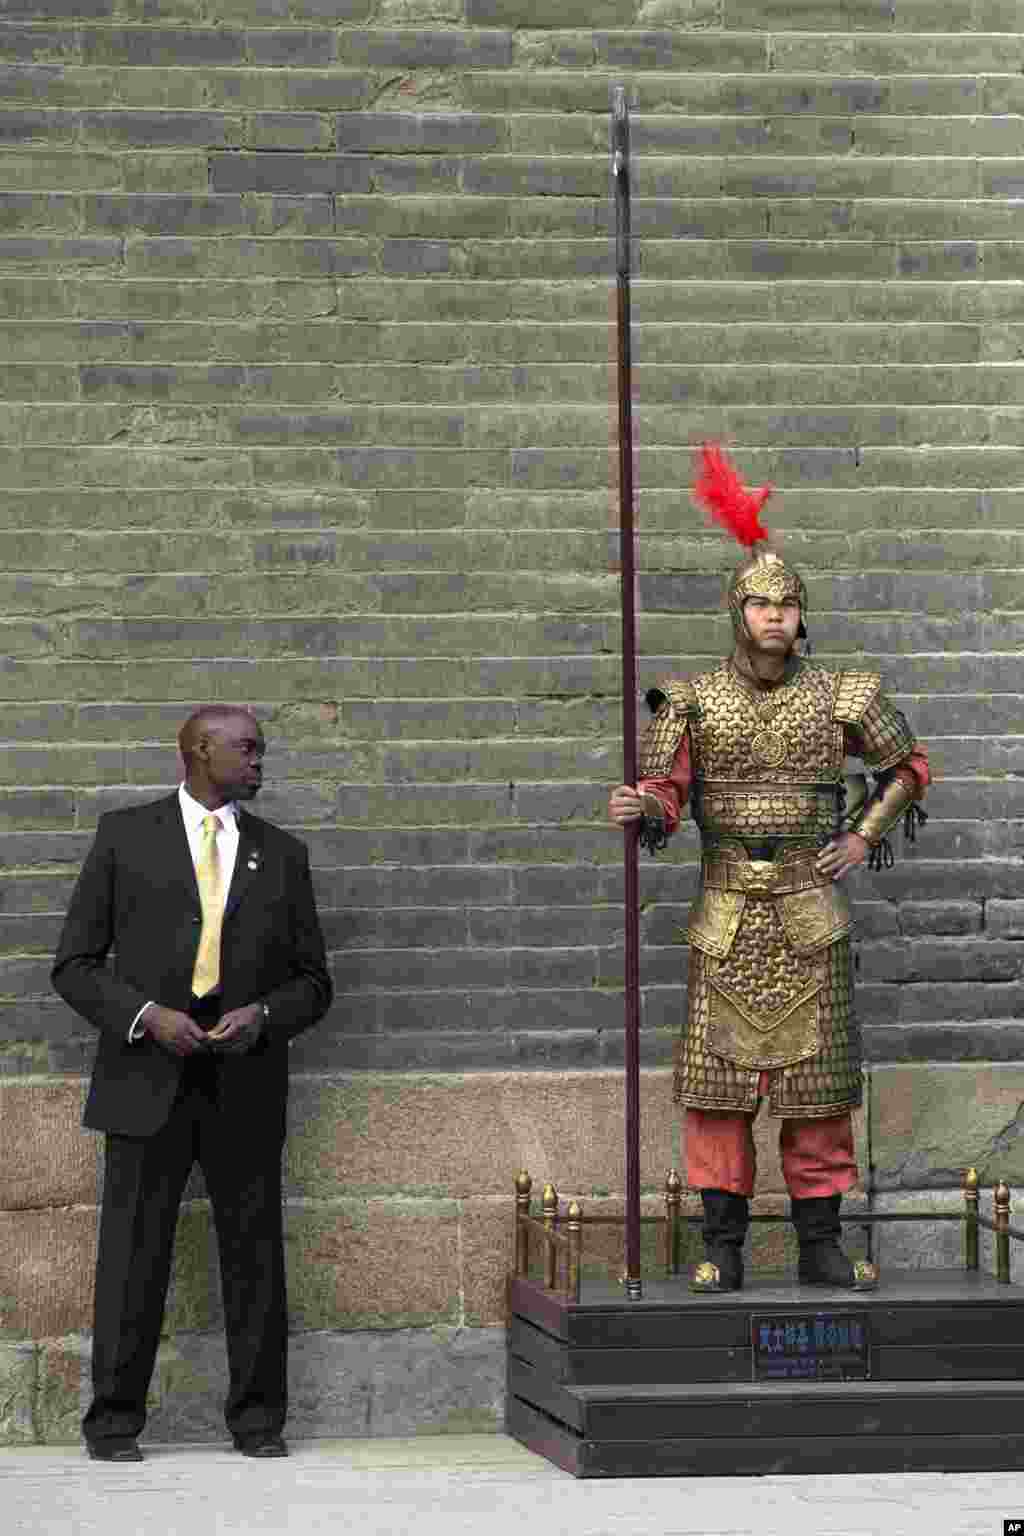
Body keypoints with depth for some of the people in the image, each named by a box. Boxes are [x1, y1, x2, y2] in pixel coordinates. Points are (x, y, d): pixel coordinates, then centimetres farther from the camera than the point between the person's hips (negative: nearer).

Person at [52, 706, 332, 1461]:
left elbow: (313, 980, 14)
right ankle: (115, 1419, 8)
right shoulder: (125, 835, 4)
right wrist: (146, 1016, -13)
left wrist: (263, 1015, -8)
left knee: (254, 1250, 4)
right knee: (134, 1250, -2)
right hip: (149, 1079, -2)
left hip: (245, 1083, 2)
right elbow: (75, 964, 3)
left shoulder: (281, 853, 12)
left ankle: (257, 1418, 13)